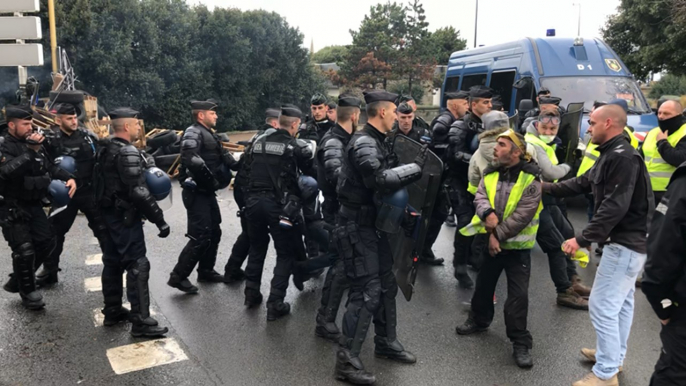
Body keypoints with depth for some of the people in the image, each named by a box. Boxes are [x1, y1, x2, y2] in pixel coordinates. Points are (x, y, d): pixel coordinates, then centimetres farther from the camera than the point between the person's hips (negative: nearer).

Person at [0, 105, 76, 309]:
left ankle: (17, 281, 30)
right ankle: (27, 293, 16)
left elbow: (51, 167, 15)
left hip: (34, 205, 7)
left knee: (47, 241, 13)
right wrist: (30, 151, -38)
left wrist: (68, 178, -3)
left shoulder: (36, 143, 5)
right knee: (24, 250, -5)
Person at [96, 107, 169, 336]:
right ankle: (141, 321, -5)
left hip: (108, 214, 10)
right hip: (125, 217, -10)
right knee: (137, 265, -7)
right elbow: (139, 192, -25)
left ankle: (112, 311, 27)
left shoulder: (105, 149, 10)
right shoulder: (128, 153, -19)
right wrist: (159, 219, -22)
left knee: (112, 262, 16)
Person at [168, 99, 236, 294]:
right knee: (200, 236, -10)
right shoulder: (193, 133, -14)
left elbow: (223, 155, 17)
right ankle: (178, 276, 0)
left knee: (214, 232, 17)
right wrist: (210, 179, -25)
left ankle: (206, 270, 32)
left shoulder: (210, 134, 17)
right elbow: (191, 159, -31)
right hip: (196, 193, -10)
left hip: (207, 192, 10)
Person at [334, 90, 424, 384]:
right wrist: (416, 167, -25)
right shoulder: (363, 144, -20)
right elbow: (380, 180, -34)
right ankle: (347, 361, 2)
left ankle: (386, 343, 34)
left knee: (386, 284, 17)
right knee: (367, 292, -8)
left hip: (374, 224, 10)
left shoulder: (377, 142, 13)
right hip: (357, 227, -10)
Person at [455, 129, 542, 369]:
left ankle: (520, 342, 8)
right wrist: (488, 213, -29)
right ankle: (479, 320, 41)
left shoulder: (531, 178, -14)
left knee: (518, 294, -4)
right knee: (483, 284, 19)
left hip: (516, 245, -5)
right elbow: (480, 197, -7)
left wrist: (498, 235, -19)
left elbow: (523, 214, -20)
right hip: (490, 241, 5)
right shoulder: (490, 173, 4)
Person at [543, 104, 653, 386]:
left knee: (602, 306, -5)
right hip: (628, 240, 11)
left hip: (625, 243, -11)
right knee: (621, 302, 20)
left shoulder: (623, 158, -22)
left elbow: (614, 208, -28)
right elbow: (583, 183, 18)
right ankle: (614, 355, 35)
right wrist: (546, 188, 14)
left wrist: (582, 239, -27)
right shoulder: (611, 155, 12)